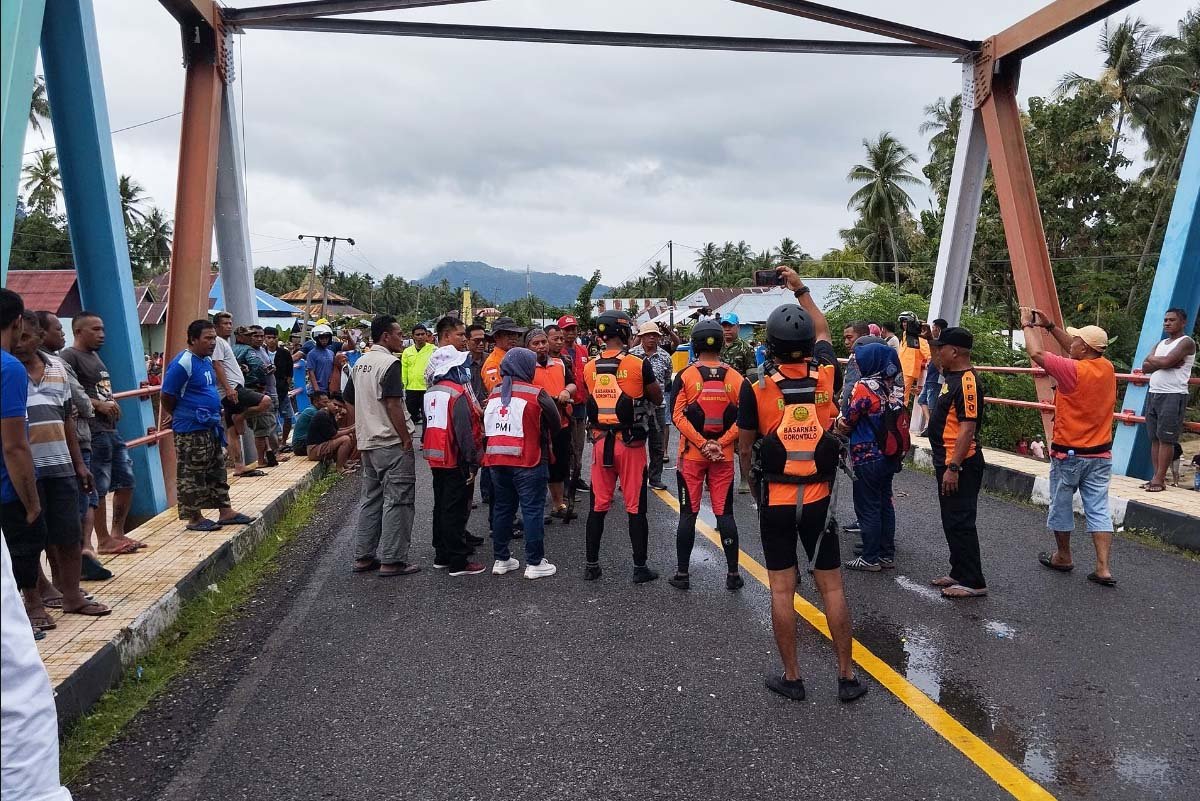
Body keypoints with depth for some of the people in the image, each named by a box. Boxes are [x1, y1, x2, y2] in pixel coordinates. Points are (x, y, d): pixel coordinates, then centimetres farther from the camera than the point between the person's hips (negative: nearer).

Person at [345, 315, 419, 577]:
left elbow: (349, 401, 18)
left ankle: (364, 556, 20)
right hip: (392, 442, -9)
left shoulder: (359, 363, 12)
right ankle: (391, 560, 1)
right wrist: (406, 438, -16)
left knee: (371, 499, 15)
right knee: (397, 500, -2)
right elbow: (393, 405, -21)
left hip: (368, 442, 9)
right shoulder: (389, 363, -15)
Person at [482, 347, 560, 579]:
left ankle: (501, 559, 22)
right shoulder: (536, 394, -11)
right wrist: (545, 442, 15)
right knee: (533, 511, 2)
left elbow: (486, 427, 13)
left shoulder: (493, 395, 6)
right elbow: (555, 424, -3)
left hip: (496, 461, 6)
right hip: (527, 462, -6)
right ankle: (534, 563, 5)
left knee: (502, 508, 16)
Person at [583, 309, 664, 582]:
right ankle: (640, 567, 13)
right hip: (630, 443, -3)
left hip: (601, 442, 4)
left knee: (598, 505, 13)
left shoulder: (589, 368, 0)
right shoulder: (638, 365, -11)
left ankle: (591, 565, 20)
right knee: (636, 507, 6)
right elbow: (658, 399, 1)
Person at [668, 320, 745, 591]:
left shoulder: (685, 376, -6)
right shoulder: (736, 378, -1)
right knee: (725, 513, 9)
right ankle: (732, 574, 12)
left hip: (691, 454, -1)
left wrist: (702, 444, -11)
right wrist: (720, 443, -8)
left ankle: (682, 573, 12)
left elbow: (678, 415, -12)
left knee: (688, 514, 6)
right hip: (724, 455, 1)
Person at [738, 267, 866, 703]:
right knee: (832, 588, 9)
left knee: (782, 590, 7)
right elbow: (823, 331, 16)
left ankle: (791, 677, 16)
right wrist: (801, 289, 26)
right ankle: (847, 677, 18)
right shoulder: (825, 377, -5)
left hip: (775, 501, -2)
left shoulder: (756, 388, -12)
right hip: (818, 499, 2)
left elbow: (745, 447, 0)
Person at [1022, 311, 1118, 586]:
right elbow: (1076, 352, 18)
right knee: (1098, 509, 5)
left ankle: (1063, 557, 27)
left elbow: (1037, 353, -11)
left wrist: (1027, 326, 5)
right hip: (1100, 454, 6)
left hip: (1069, 455, -6)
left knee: (1061, 506, 13)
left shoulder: (1073, 370, -19)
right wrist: (1050, 326, 19)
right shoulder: (1107, 368, 1)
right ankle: (1103, 568, 0)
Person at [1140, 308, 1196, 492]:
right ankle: (1157, 477, 7)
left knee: (1166, 439, -7)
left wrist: (1152, 359, 1)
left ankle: (1159, 479, -7)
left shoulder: (1186, 342, -4)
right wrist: (1165, 363, -9)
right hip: (1153, 394, 8)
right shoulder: (1160, 344, 20)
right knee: (1155, 439, 5)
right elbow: (1145, 367, 7)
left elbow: (1166, 361, -19)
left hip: (1174, 396, -7)